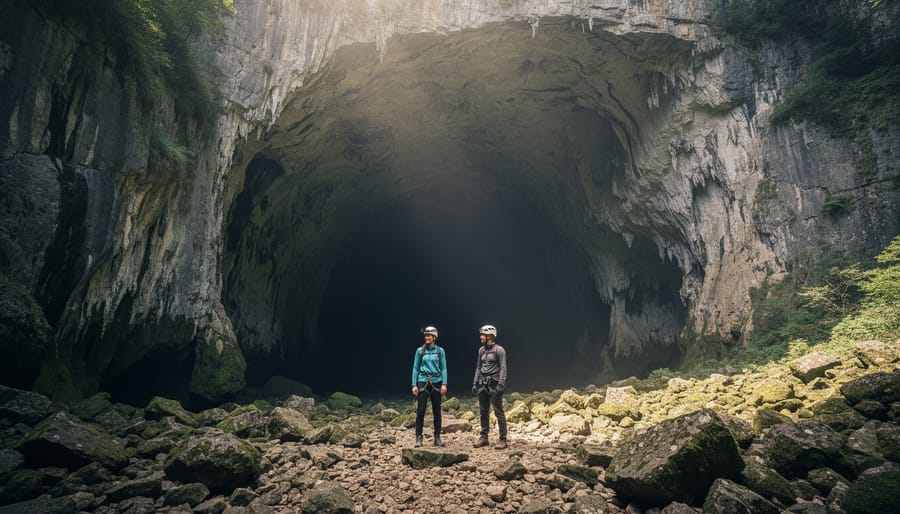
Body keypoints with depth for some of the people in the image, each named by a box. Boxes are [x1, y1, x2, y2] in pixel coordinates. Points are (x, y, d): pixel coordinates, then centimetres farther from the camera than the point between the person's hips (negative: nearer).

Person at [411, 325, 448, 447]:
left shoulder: (440, 351, 3)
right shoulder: (420, 351, 3)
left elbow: (444, 368, 3)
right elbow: (415, 368, 4)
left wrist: (444, 384, -6)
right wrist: (414, 385, -2)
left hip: (436, 382, 1)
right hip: (423, 381, -1)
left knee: (437, 410, 6)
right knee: (421, 410, -4)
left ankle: (437, 437, 14)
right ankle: (418, 438, 4)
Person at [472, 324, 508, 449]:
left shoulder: (499, 350, -8)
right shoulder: (481, 350, 12)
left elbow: (503, 368, -11)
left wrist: (501, 385, -18)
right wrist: (475, 383, 12)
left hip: (494, 383, -7)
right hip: (483, 383, 7)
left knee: (499, 412, -4)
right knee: (483, 412, 10)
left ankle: (503, 439, 1)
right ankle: (484, 438, 18)